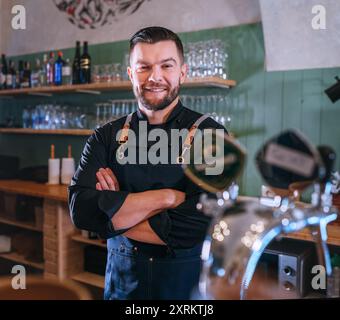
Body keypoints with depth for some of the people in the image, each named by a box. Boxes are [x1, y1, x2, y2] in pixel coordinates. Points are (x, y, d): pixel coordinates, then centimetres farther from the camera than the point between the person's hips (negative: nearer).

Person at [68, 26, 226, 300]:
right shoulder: (105, 138, -3)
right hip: (122, 279, 2)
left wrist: (112, 212, -14)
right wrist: (166, 197, -23)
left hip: (189, 281, -2)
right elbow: (80, 209, -16)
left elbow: (195, 227, -23)